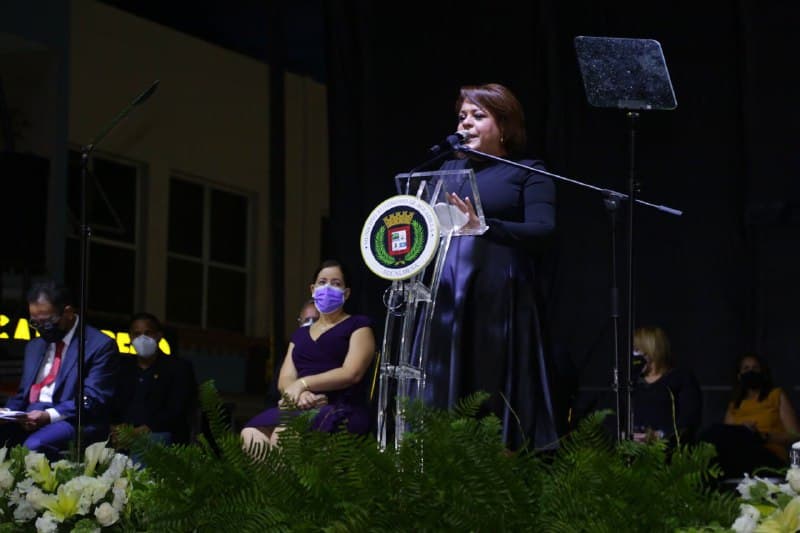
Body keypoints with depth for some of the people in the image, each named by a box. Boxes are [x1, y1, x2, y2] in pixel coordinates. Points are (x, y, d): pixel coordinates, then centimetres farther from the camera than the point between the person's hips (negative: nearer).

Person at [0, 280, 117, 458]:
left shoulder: (100, 345, -1)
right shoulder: (34, 346, 23)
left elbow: (91, 400, -10)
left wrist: (48, 416, -21)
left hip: (72, 421, -6)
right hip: (29, 419, 6)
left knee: (34, 446, -37)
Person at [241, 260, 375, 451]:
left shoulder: (358, 326, 9)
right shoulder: (300, 334, 26)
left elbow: (351, 373, -7)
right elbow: (285, 380, 13)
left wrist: (303, 383, -12)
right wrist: (301, 394, -12)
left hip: (343, 411, -5)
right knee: (251, 433, -27)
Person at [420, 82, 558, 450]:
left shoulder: (528, 172, 5)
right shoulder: (449, 169, 21)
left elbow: (542, 230, -10)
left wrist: (484, 226, -24)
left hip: (501, 300, -5)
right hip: (448, 295, 5)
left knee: (497, 399, -5)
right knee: (444, 396, 1)